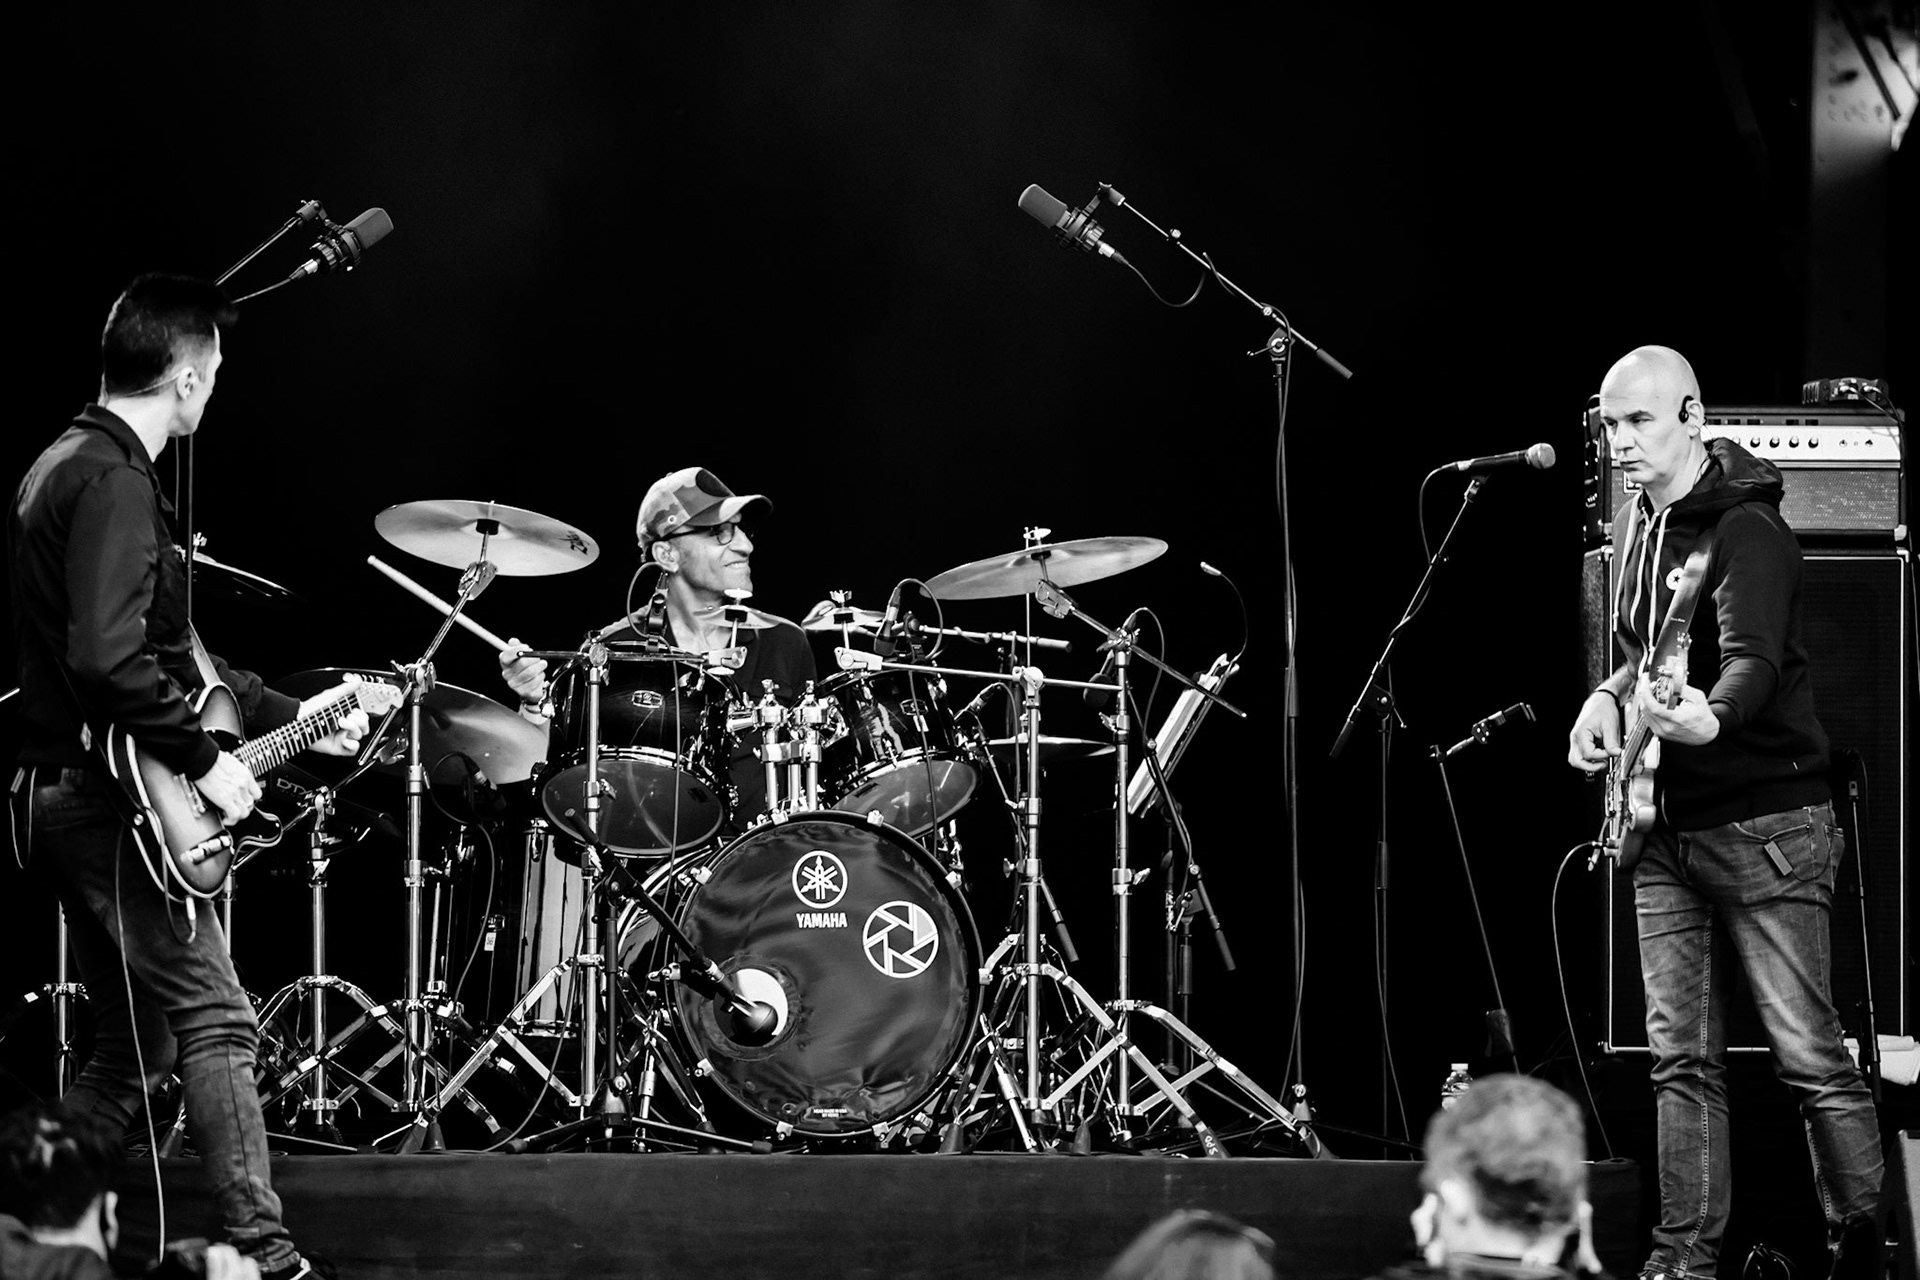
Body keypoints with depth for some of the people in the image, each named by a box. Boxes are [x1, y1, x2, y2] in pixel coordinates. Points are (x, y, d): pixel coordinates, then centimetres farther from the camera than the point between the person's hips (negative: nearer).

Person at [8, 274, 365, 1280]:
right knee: (216, 1024, -8)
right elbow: (107, 660, -28)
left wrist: (288, 717, 26)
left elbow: (169, 652, 26)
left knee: (135, 1043, 15)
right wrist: (203, 759, -18)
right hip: (110, 794, -10)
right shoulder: (114, 483, -16)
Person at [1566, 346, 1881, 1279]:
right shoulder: (1634, 527, 12)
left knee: (1809, 1054, -7)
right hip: (1667, 830, 8)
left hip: (1762, 824, -8)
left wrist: (1708, 718, -50)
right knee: (1681, 1058, 8)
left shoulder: (1745, 531, -15)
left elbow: (1754, 662, -30)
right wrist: (1610, 698, 6)